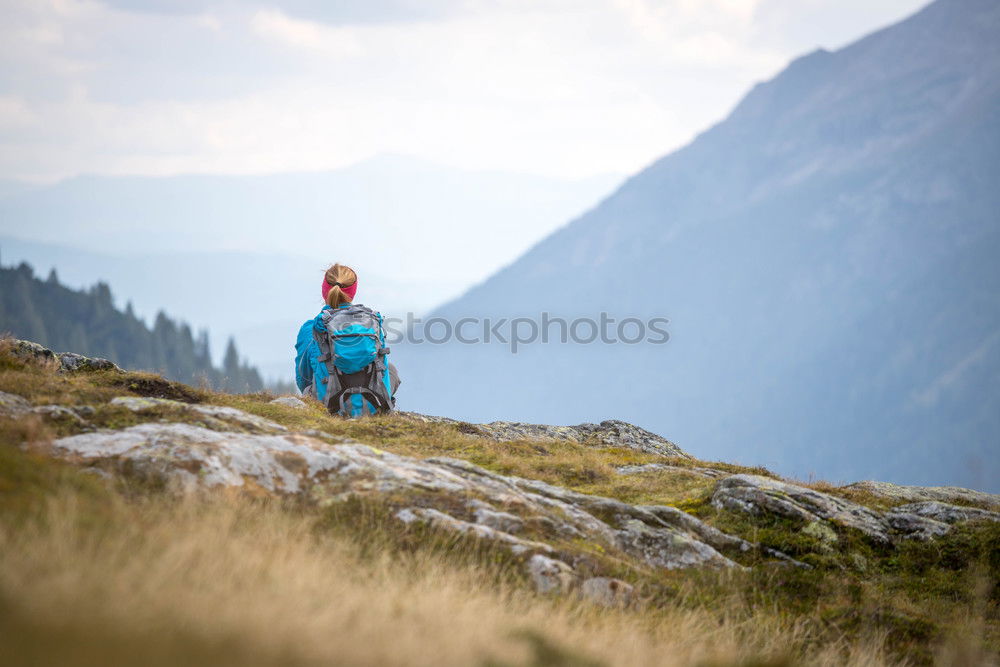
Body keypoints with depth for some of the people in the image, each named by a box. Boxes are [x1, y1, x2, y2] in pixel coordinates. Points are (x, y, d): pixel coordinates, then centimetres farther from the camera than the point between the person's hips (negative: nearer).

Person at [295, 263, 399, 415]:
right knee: (391, 369, 35)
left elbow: (303, 378, 11)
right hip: (375, 408, 1)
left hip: (336, 409, -1)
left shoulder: (310, 329, -2)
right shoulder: (373, 320, 4)